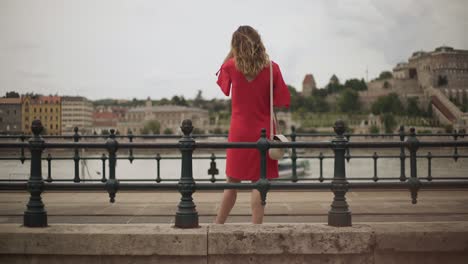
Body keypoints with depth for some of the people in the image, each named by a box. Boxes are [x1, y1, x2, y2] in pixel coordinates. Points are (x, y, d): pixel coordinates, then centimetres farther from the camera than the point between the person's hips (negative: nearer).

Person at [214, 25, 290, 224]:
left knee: (232, 184, 12)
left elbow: (221, 78, 18)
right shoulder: (271, 68, -7)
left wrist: (231, 53, 14)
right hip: (263, 133, -1)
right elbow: (283, 101, -5)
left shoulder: (231, 66, -5)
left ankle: (217, 225, 20)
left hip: (238, 133, 1)